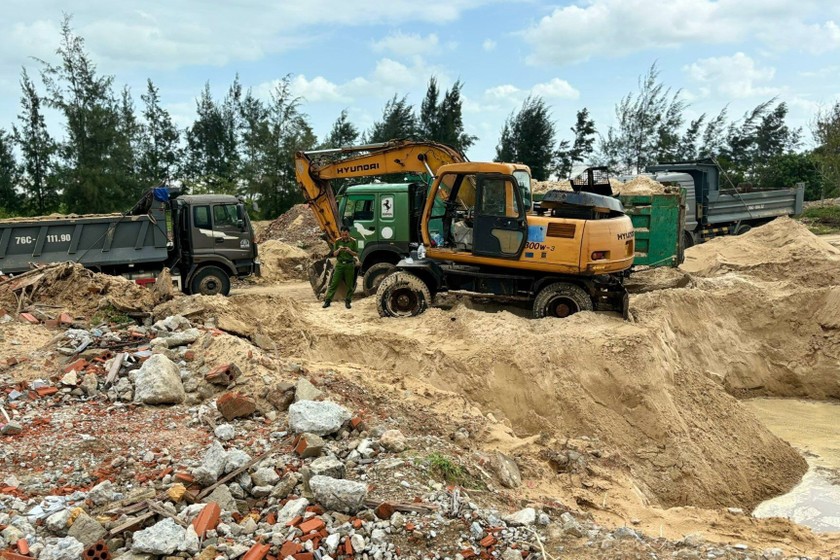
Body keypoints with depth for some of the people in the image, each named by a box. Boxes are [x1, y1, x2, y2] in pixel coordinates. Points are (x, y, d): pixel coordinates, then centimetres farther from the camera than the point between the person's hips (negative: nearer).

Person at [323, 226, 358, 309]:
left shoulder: (353, 241, -1)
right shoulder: (338, 241, 2)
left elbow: (356, 254, 2)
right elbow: (334, 254, 4)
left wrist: (350, 251, -18)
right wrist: (339, 250, -17)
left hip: (349, 265, 0)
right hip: (340, 264, 0)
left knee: (349, 285, 4)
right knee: (334, 283, -1)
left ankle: (347, 301, 15)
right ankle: (327, 300, 1)